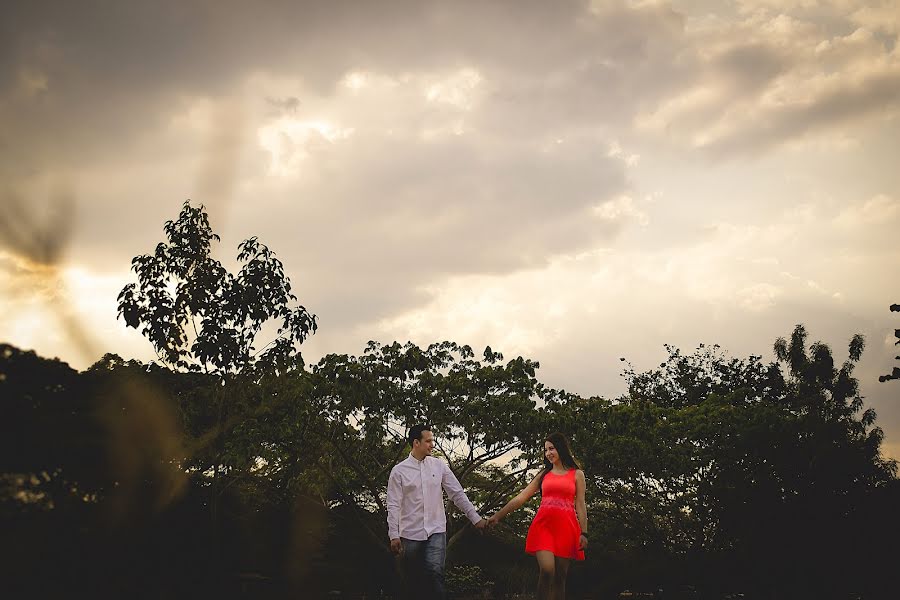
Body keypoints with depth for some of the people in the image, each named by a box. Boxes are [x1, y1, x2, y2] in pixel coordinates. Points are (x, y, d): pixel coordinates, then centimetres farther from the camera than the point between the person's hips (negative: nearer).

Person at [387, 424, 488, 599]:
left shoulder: (439, 465, 4)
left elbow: (457, 494, 6)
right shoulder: (399, 471, -1)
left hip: (436, 531, 0)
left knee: (435, 574, -19)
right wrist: (394, 535, -9)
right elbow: (394, 505, -3)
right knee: (413, 582, 4)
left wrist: (476, 518, 2)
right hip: (410, 534, 0)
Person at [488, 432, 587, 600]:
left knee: (560, 575, -1)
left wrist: (583, 533, -3)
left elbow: (580, 505, 7)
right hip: (543, 525, 1)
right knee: (546, 570, -18)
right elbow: (521, 497, 12)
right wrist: (498, 516, 6)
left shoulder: (576, 474, 11)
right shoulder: (544, 474, 16)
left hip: (566, 528, -1)